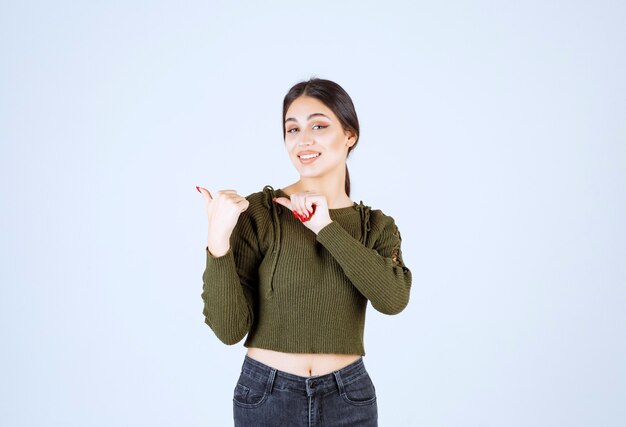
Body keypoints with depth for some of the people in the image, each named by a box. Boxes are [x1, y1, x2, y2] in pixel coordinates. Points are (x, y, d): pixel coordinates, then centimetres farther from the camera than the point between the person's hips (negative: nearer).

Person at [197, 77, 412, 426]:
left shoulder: (377, 226, 0)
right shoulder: (257, 212, -9)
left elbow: (393, 298, -19)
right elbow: (230, 328, -13)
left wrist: (326, 227, -19)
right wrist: (218, 240, -25)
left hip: (348, 398, 2)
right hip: (266, 397, -2)